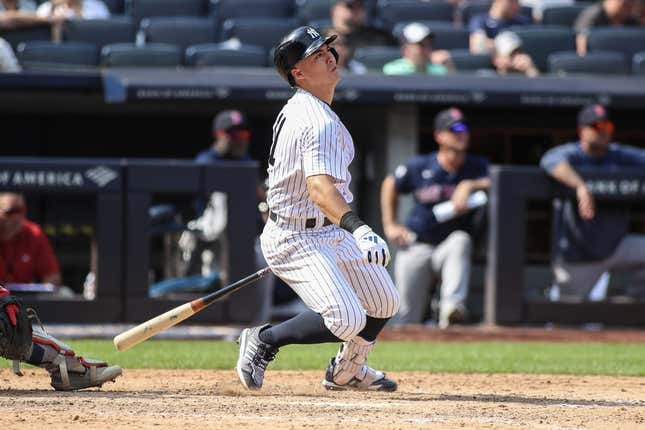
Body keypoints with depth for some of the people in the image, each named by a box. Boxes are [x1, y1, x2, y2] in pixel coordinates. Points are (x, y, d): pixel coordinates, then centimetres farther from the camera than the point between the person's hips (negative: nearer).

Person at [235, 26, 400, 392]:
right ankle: (264, 340, -2)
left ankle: (346, 372, 38)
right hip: (296, 242, -10)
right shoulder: (320, 123, -26)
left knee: (384, 303, 16)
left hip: (331, 233, 10)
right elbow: (319, 186, -41)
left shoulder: (296, 109, 7)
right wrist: (359, 229, -54)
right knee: (348, 320, -23)